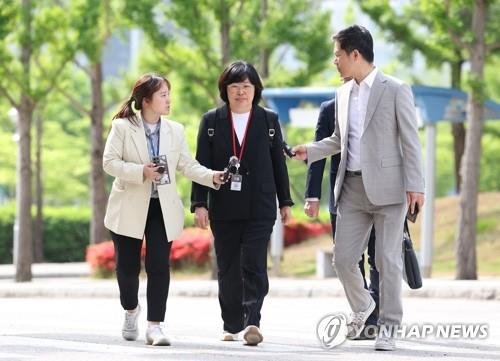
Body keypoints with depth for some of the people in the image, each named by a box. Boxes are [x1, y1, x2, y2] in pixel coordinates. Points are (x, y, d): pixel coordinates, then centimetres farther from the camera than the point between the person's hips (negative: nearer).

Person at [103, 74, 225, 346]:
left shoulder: (175, 130, 6)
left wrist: (212, 177, -14)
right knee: (127, 265, 6)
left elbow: (187, 165, 4)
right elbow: (109, 162, -9)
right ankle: (131, 310, 34)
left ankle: (155, 326, -8)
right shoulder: (122, 127, -4)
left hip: (163, 208, 2)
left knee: (159, 267, -8)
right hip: (129, 208, -2)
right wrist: (142, 172, -21)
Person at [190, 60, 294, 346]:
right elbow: (202, 165, 3)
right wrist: (199, 204, -4)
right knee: (228, 268, 7)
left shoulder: (269, 120, 7)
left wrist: (285, 202, 9)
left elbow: (279, 163, 9)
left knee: (254, 266, -11)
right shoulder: (211, 121, 5)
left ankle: (252, 323, -17)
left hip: (259, 208, -1)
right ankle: (232, 325, 17)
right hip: (224, 209, 1)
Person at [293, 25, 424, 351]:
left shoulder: (396, 90, -5)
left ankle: (388, 327, 6)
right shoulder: (344, 93, 13)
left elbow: (411, 141, -7)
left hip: (387, 188, -6)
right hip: (353, 187, 6)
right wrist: (310, 151, 9)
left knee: (387, 260, -3)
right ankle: (362, 306, 30)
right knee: (343, 257, 3)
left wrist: (415, 186, -13)